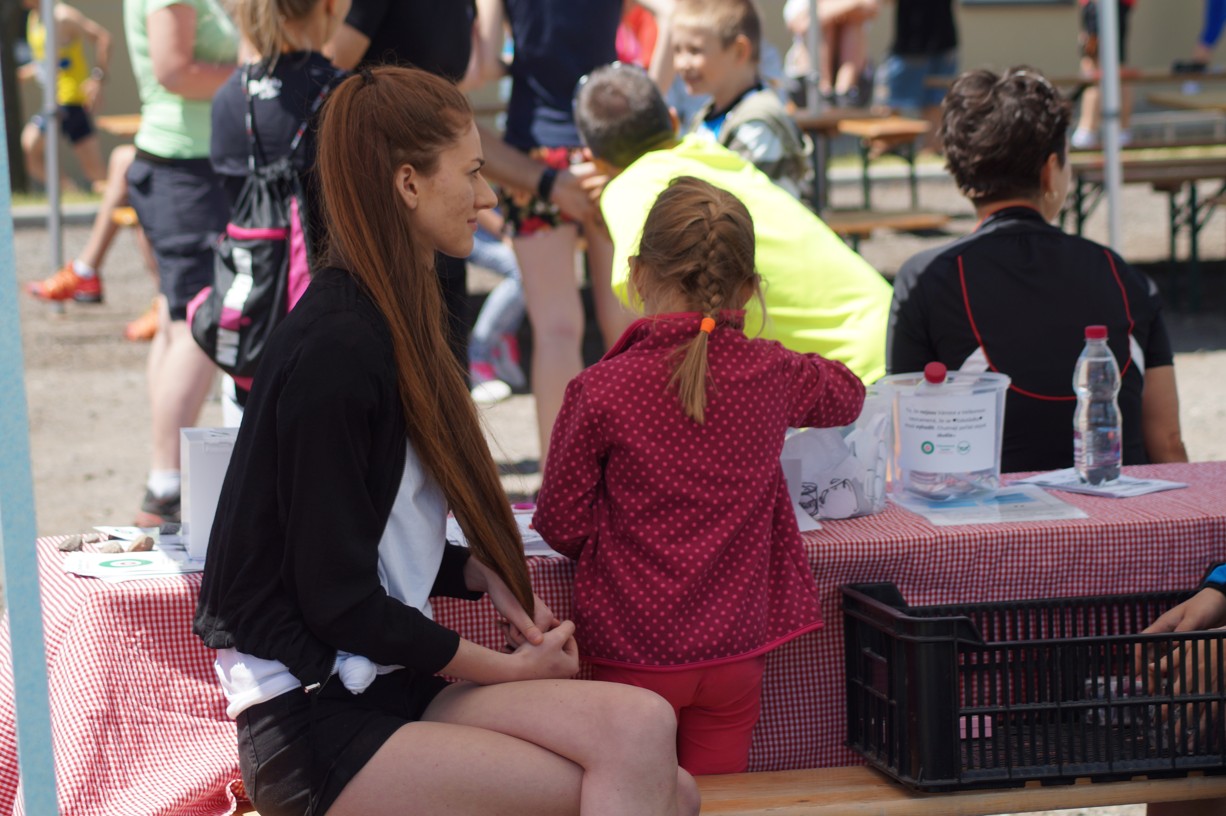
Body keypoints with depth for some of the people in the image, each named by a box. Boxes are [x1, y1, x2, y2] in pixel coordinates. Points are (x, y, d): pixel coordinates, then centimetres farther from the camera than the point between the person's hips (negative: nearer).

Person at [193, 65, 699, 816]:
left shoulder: (393, 326, 13)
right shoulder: (336, 351, -16)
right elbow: (338, 600, -15)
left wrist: (481, 573, 1)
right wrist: (509, 669, -6)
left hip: (387, 682, 9)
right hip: (313, 724, -9)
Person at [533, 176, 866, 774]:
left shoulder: (599, 391, -15)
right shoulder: (771, 374, -4)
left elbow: (561, 527, -7)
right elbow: (845, 395, 20)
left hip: (631, 654, -3)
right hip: (734, 652, 3)